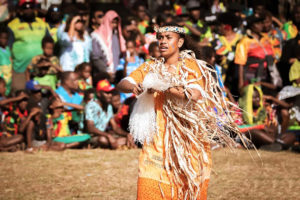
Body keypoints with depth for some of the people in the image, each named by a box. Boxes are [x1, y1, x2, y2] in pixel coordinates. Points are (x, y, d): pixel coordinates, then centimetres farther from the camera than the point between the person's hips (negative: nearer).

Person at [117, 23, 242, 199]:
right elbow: (121, 84, 1)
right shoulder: (150, 68, 11)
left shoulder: (192, 67, -1)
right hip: (158, 142, 3)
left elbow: (195, 95, -18)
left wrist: (164, 87, -20)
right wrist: (133, 87, -22)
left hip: (186, 140, -3)